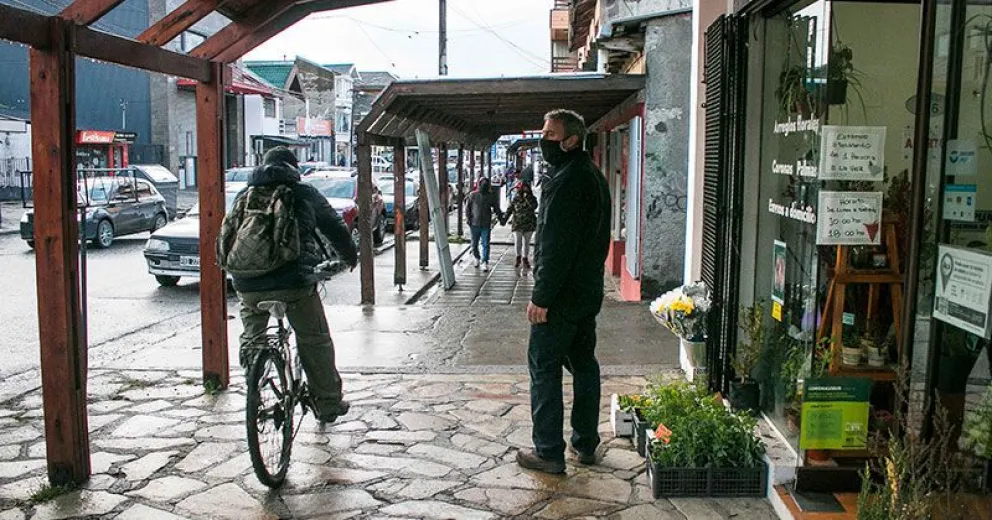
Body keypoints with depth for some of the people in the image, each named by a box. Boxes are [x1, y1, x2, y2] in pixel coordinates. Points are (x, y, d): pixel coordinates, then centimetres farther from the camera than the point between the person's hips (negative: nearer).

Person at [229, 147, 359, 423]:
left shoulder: (244, 196, 16)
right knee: (315, 342, 9)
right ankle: (328, 404, 17)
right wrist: (350, 256, 31)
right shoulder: (304, 193, 7)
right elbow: (334, 227, 14)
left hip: (248, 284, 3)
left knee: (251, 339, 21)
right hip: (294, 281, -3)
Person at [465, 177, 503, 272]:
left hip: (486, 225, 0)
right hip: (474, 224, 1)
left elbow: (496, 209, 8)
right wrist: (469, 218, -4)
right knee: (474, 244, 10)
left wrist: (501, 218, -5)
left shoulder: (491, 196, 3)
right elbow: (467, 207, 5)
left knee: (485, 244, -4)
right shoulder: (472, 195, 0)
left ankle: (485, 262, 1)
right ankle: (477, 258, 33)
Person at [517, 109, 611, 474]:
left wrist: (541, 297, -21)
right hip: (589, 291, 10)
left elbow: (556, 246, -24)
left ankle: (549, 451, 3)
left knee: (544, 366, -2)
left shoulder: (566, 181, -19)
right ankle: (586, 443, 24)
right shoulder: (594, 176, 14)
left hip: (562, 294, -10)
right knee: (584, 363, 15)